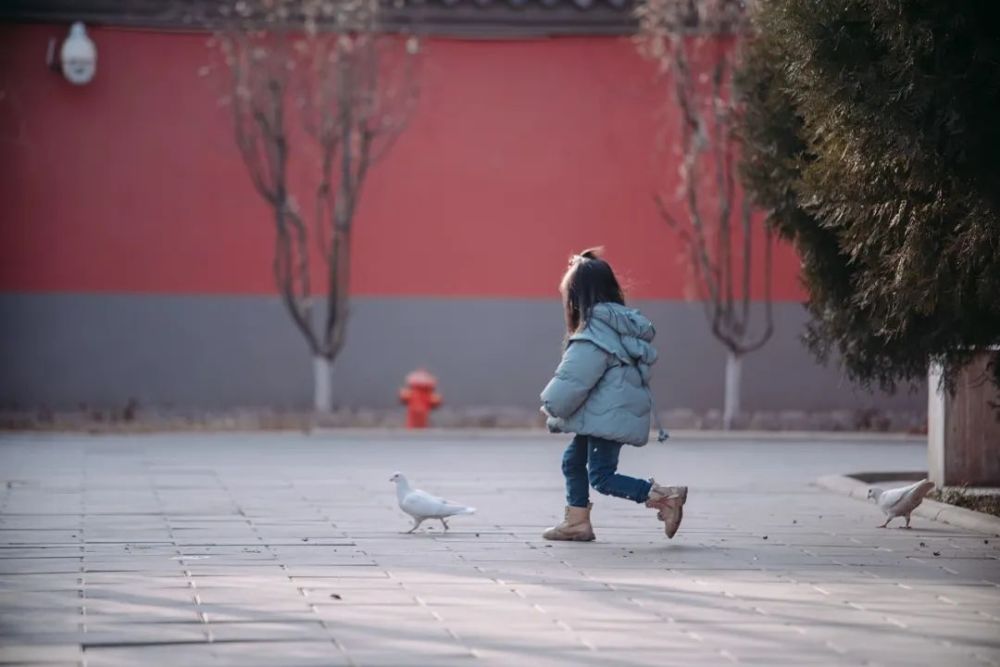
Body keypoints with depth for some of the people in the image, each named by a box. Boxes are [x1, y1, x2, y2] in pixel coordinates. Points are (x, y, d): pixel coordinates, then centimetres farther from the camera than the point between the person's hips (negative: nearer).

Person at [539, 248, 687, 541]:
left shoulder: (593, 337, -20)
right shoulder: (624, 325, 9)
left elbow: (573, 380, -19)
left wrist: (552, 406, 0)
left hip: (608, 418, -10)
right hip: (612, 414, 10)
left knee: (602, 478, -7)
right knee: (573, 460, 19)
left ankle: (664, 497, -14)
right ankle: (577, 522, 25)